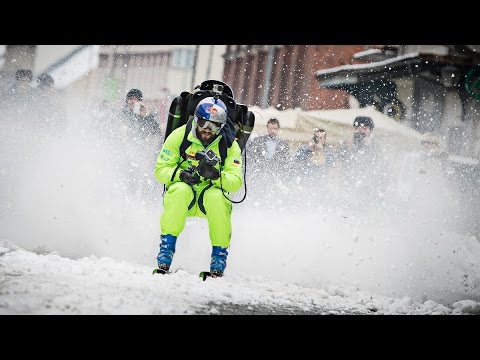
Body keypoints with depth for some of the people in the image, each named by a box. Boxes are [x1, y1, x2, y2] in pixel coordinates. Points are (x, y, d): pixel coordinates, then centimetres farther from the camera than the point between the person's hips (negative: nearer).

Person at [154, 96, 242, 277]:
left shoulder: (229, 145, -8)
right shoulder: (179, 136, -9)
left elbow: (236, 183, -16)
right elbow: (161, 170, -8)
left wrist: (215, 174, -35)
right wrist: (180, 174, -28)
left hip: (213, 194, 0)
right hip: (182, 195, 0)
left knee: (216, 197, -34)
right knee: (181, 190, -35)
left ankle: (220, 255, -18)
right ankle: (166, 248, -27)